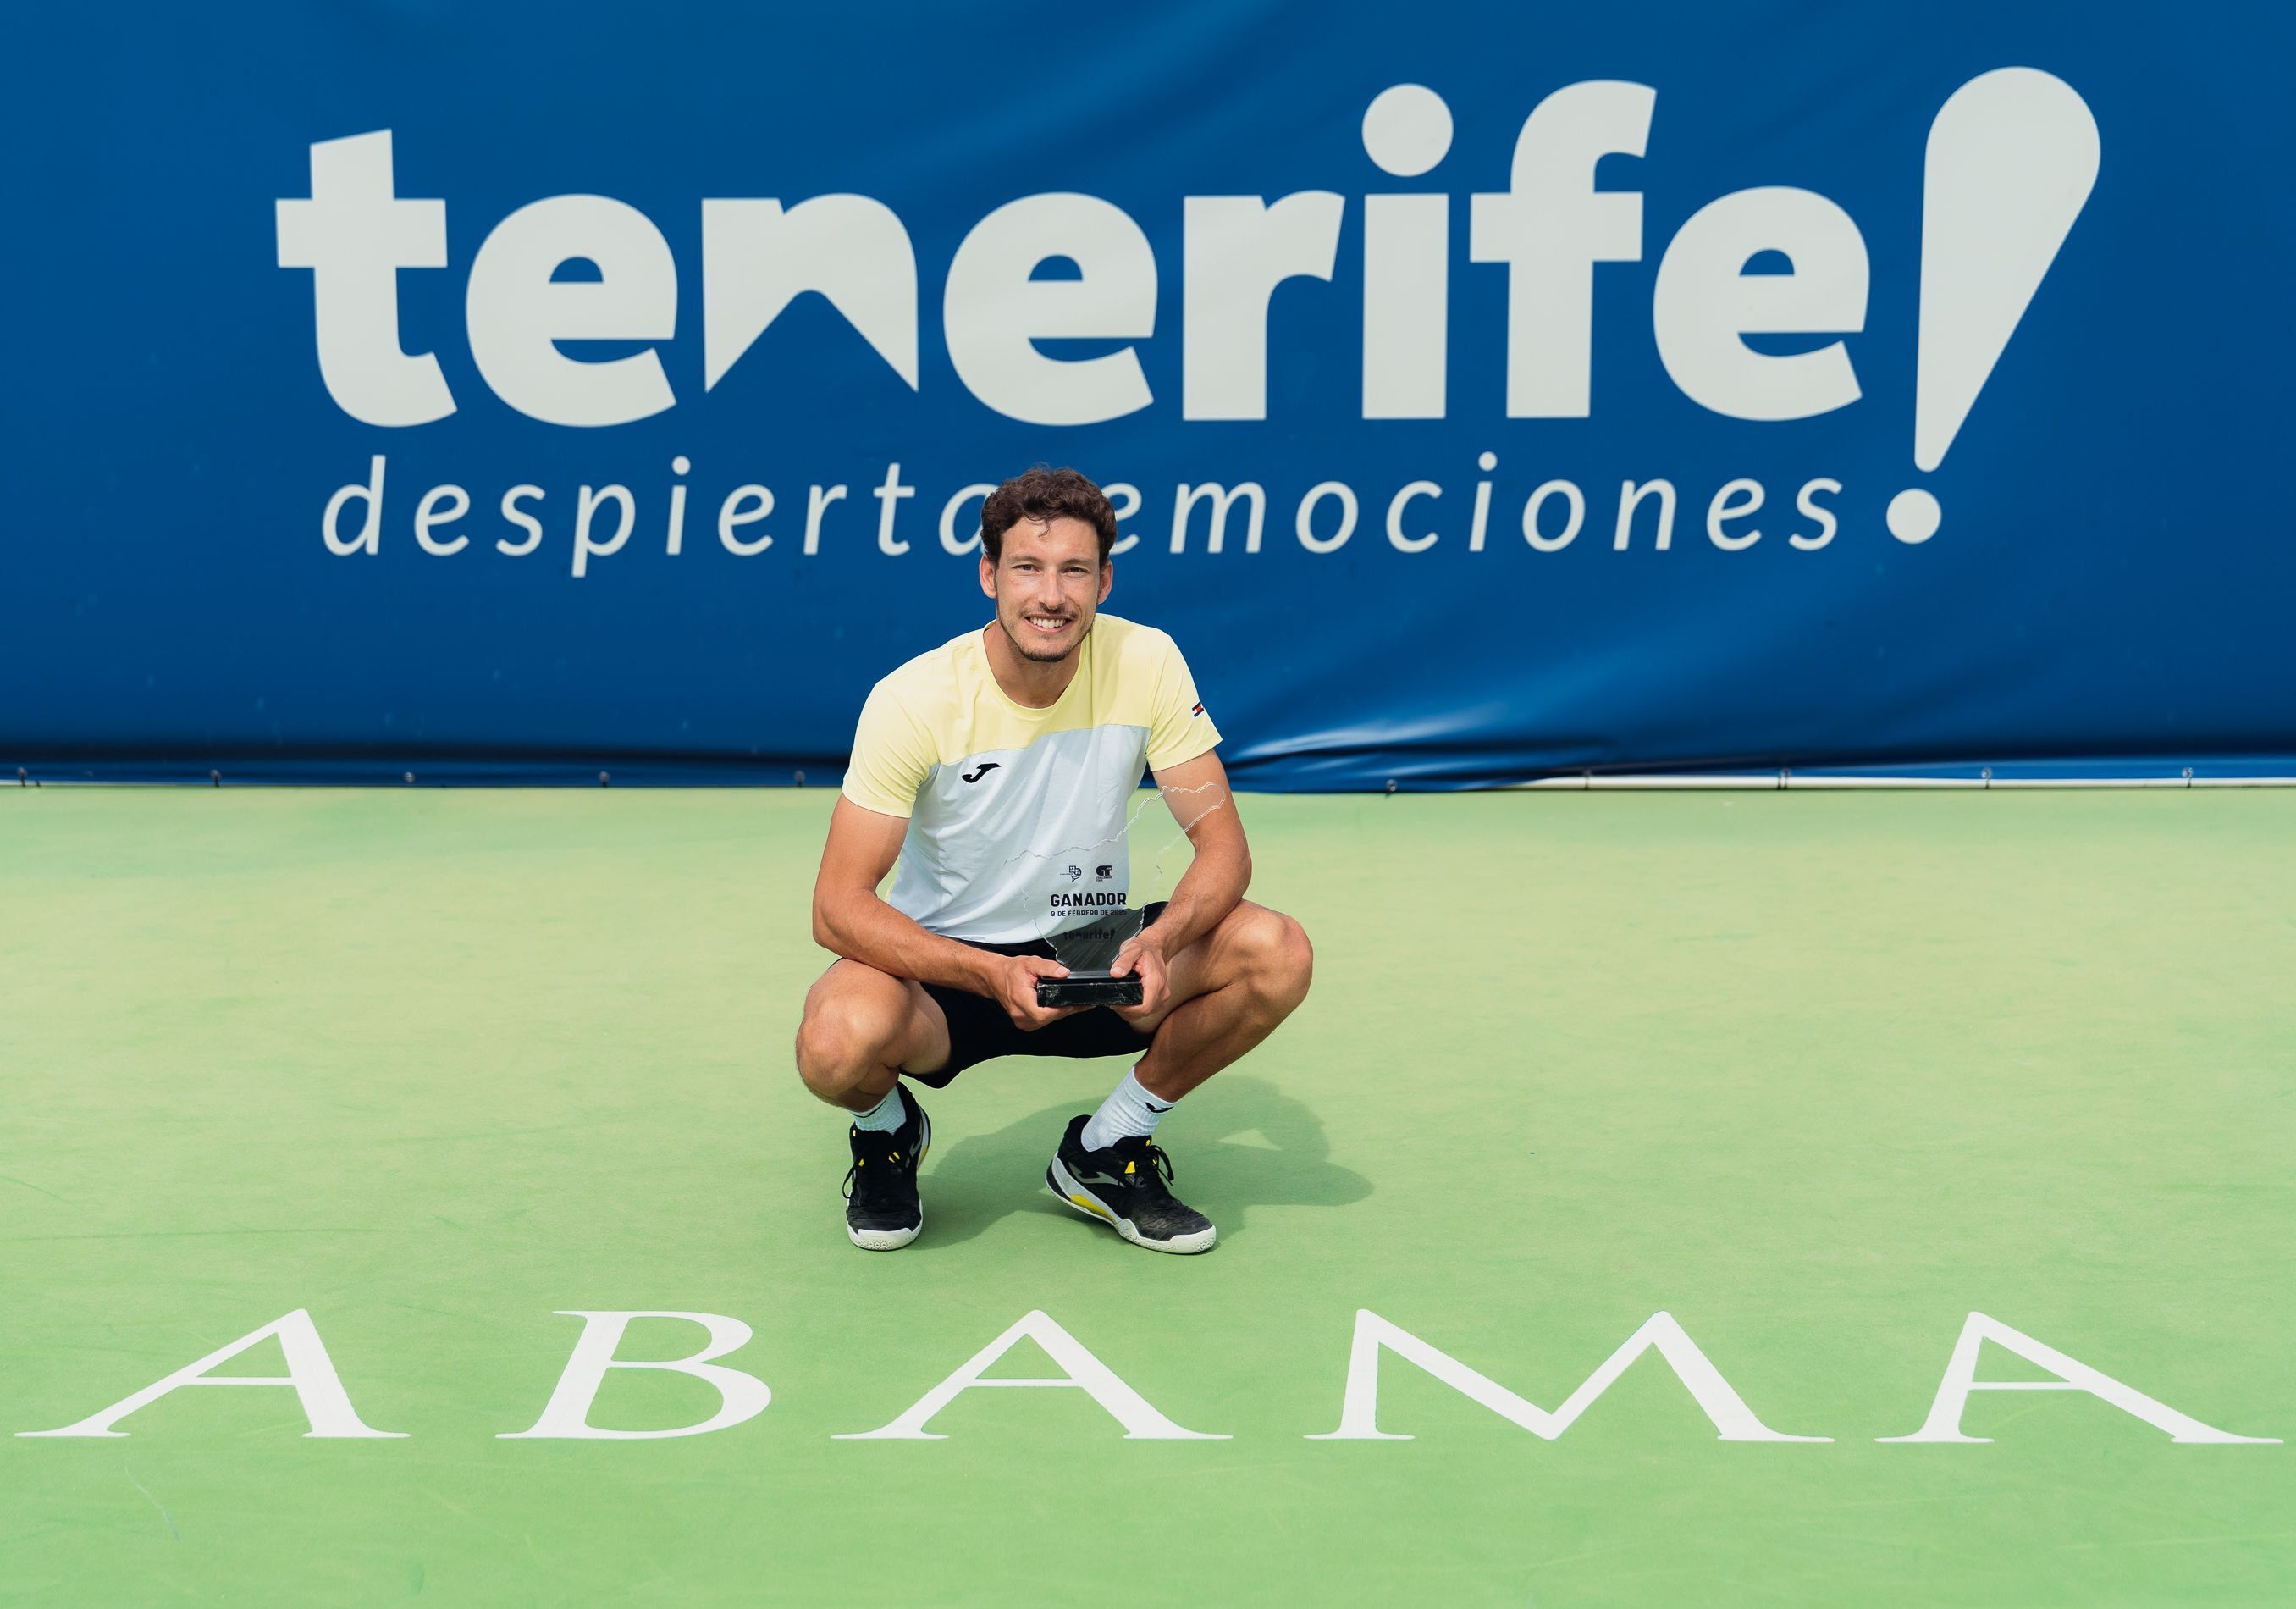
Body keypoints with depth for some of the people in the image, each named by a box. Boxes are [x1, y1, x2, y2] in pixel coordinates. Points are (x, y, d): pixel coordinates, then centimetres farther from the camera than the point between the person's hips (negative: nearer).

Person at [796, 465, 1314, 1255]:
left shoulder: (1145, 664, -12)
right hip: (947, 964, -3)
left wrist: (1160, 940, -33)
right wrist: (992, 975, -34)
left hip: (1092, 954, 3)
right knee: (839, 1040, -36)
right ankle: (888, 1129, 5)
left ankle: (1105, 1148, 1)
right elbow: (838, 906, -20)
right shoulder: (913, 700, -19)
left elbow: (1222, 844, -11)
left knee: (1277, 953, -23)